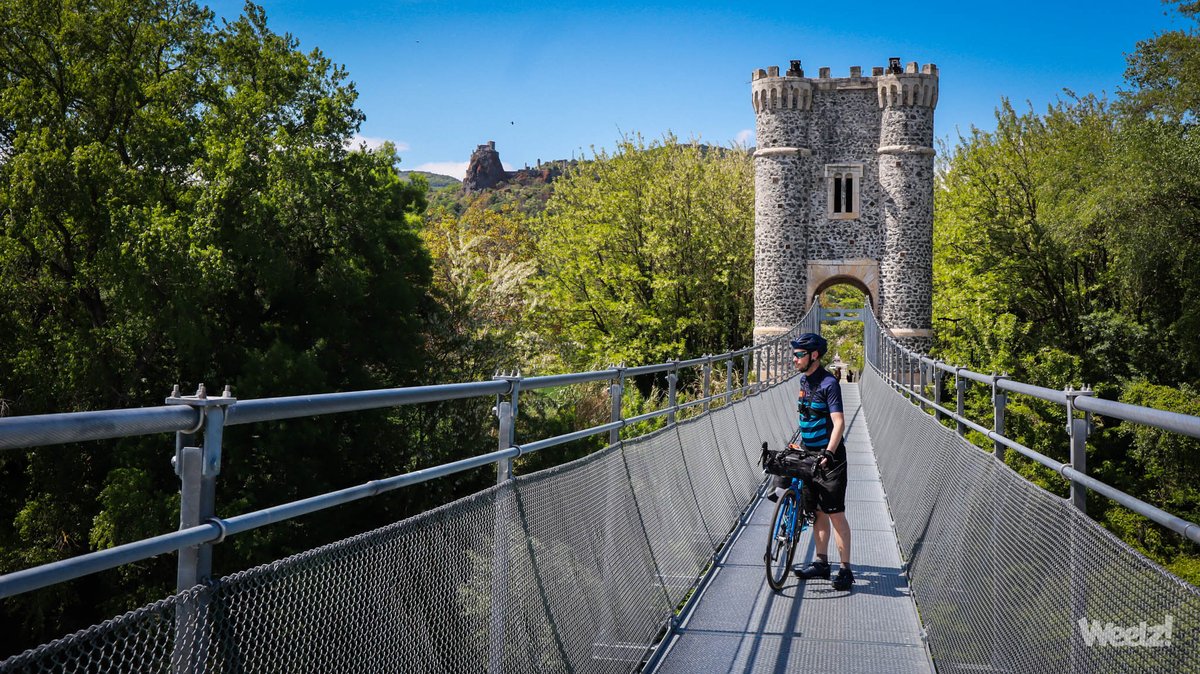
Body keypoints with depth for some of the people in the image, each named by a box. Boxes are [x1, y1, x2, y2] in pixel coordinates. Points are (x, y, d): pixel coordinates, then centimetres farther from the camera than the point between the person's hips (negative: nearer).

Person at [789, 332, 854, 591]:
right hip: (810, 456, 8)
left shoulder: (829, 383, -15)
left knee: (835, 513, -6)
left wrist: (829, 453, -30)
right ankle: (821, 563, 20)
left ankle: (845, 569, -1)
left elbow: (839, 423, -21)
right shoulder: (804, 380, 11)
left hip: (830, 457, -8)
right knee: (818, 512, 12)